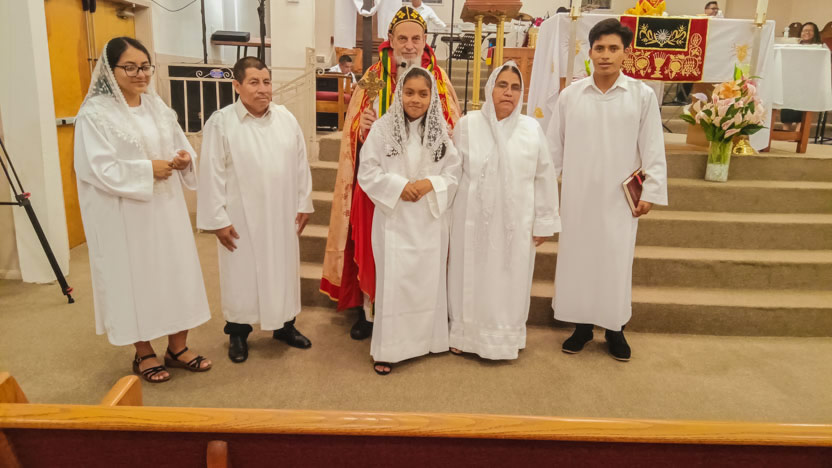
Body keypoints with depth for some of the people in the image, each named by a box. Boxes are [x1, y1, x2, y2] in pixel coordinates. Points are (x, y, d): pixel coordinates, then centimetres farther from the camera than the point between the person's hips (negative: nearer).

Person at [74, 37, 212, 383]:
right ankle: (143, 354, 23)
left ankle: (177, 347, 25)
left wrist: (184, 158, -8)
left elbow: (180, 146, 14)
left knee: (177, 272, 9)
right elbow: (99, 168, -16)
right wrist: (147, 169, -18)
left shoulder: (156, 104, 8)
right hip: (126, 215, -6)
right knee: (136, 277, 6)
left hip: (167, 207, 6)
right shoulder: (95, 113, -11)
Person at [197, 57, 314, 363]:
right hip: (241, 217, -3)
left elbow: (300, 164, 5)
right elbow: (212, 174, -9)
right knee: (242, 273, 9)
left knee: (283, 269, 14)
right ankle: (238, 333, 27)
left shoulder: (286, 118, 0)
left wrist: (303, 203, 6)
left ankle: (284, 325, 32)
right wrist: (217, 218, -10)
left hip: (281, 215, 4)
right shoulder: (221, 122, -10)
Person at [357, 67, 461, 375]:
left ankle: (429, 339, 29)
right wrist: (399, 186, -17)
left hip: (430, 220, 3)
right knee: (393, 281, 0)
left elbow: (454, 174, 3)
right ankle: (386, 349, 13)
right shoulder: (382, 128, -6)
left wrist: (430, 184, -15)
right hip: (394, 220, -3)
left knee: (429, 280, 11)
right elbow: (367, 173, -5)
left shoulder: (441, 131, 3)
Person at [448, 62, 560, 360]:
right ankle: (465, 333, 28)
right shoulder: (468, 125, -3)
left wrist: (544, 222, 3)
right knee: (471, 277, 10)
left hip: (515, 223, 1)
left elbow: (545, 178, 3)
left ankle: (506, 336, 29)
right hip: (473, 220, -1)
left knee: (509, 280, 11)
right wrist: (448, 216, 2)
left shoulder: (532, 129, 0)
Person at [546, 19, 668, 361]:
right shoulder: (570, 95, 0)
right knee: (578, 258, 8)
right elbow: (554, 147, 5)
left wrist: (651, 192, -4)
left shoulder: (642, 95, -3)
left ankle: (615, 329, 21)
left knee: (616, 262, 5)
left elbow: (653, 149, -1)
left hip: (620, 198, -1)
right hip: (577, 196, 1)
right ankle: (582, 324, 23)